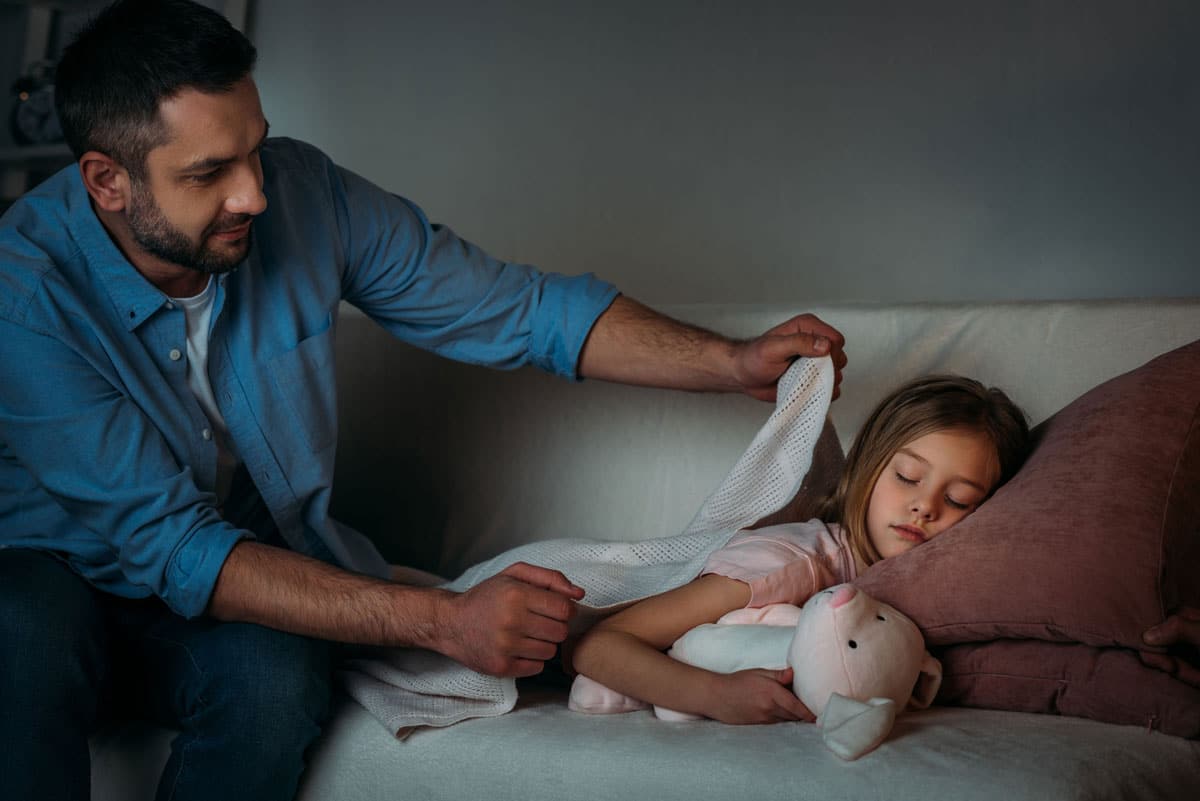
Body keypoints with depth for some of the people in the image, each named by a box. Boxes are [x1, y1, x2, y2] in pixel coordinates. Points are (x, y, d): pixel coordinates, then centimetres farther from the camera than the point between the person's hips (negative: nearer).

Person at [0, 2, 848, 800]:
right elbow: (171, 549, -29)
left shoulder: (302, 195, -14)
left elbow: (518, 307, -5)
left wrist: (735, 363, -15)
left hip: (258, 556, 3)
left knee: (277, 677, -32)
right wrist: (443, 620, -36)